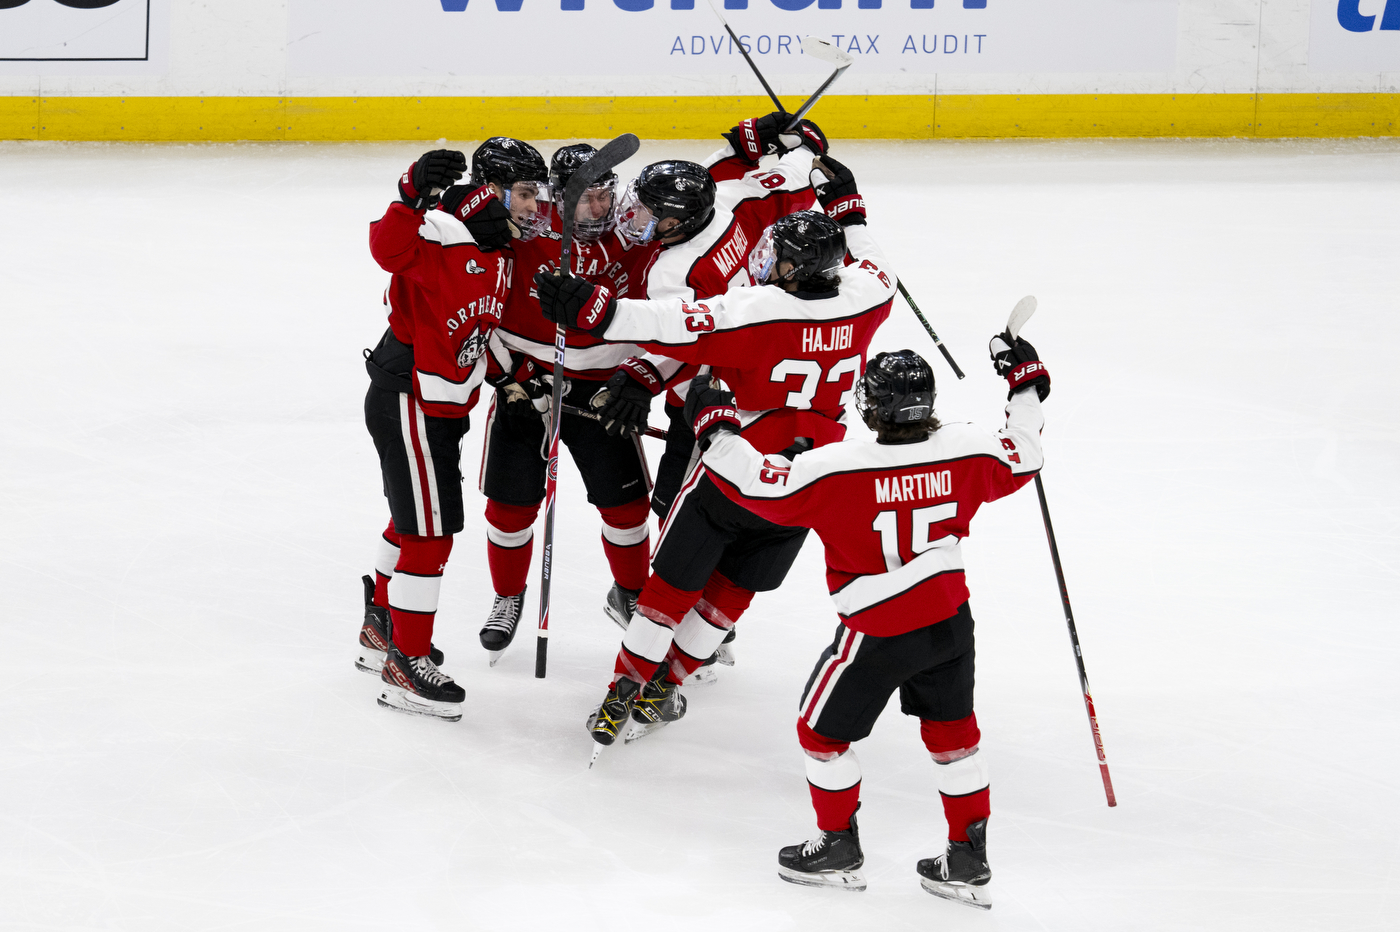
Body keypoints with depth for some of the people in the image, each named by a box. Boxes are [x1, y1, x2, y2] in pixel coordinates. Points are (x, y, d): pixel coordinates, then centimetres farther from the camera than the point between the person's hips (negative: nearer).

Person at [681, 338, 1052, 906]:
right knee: (953, 733, 20)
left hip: (877, 635, -5)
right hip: (950, 622, 5)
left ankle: (838, 850, 29)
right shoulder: (967, 452, -11)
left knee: (823, 730, 16)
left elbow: (761, 485, -20)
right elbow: (1021, 460, 8)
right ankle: (969, 863, 25)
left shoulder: (838, 470, -26)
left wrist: (715, 426, -8)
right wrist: (1026, 386, 22)